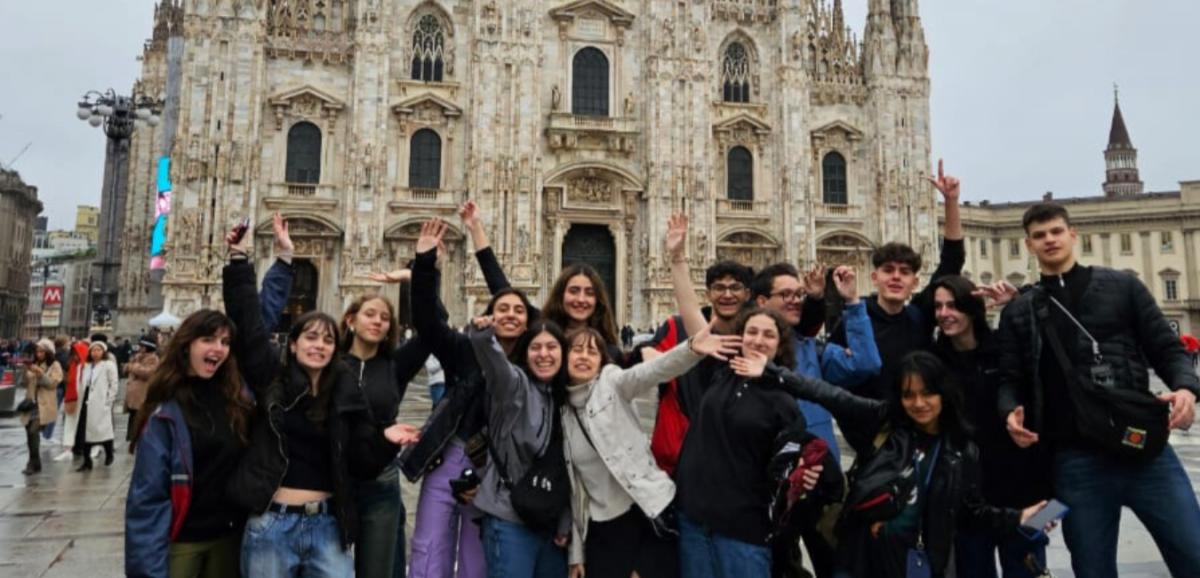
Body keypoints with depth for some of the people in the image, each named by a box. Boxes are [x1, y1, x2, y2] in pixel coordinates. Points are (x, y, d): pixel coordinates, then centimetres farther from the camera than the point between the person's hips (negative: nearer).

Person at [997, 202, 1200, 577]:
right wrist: (1011, 412, -13)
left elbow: (1166, 349, 7)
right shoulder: (1018, 313, 11)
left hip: (1145, 449, 0)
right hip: (1075, 461, 1)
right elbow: (1011, 379, 9)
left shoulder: (1123, 287, 10)